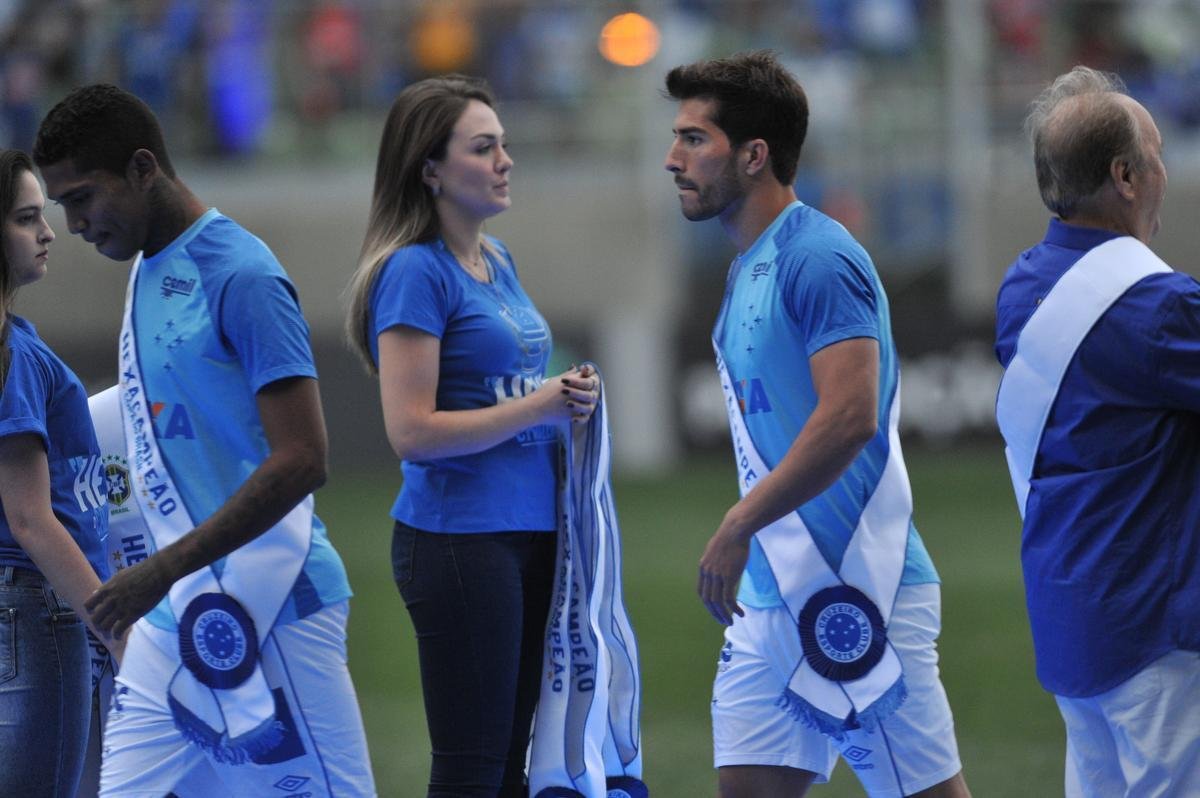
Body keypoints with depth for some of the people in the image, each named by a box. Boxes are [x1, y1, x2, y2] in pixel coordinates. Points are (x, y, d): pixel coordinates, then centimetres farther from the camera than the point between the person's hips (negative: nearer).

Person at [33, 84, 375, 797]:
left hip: (262, 604, -9)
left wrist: (166, 569, -22)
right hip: (175, 614, 9)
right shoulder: (148, 270, 12)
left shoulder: (241, 277, -15)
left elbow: (302, 462, -21)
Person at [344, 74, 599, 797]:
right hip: (458, 538, -9)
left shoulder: (497, 260, 13)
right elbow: (413, 432, -18)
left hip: (529, 532, 9)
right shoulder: (415, 271, -12)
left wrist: (566, 398, 6)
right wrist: (538, 406, -16)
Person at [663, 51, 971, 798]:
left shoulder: (817, 260, -14)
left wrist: (739, 525, -21)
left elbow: (849, 418, -24)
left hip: (853, 592, -9)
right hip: (775, 595, 9)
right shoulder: (750, 267, 15)